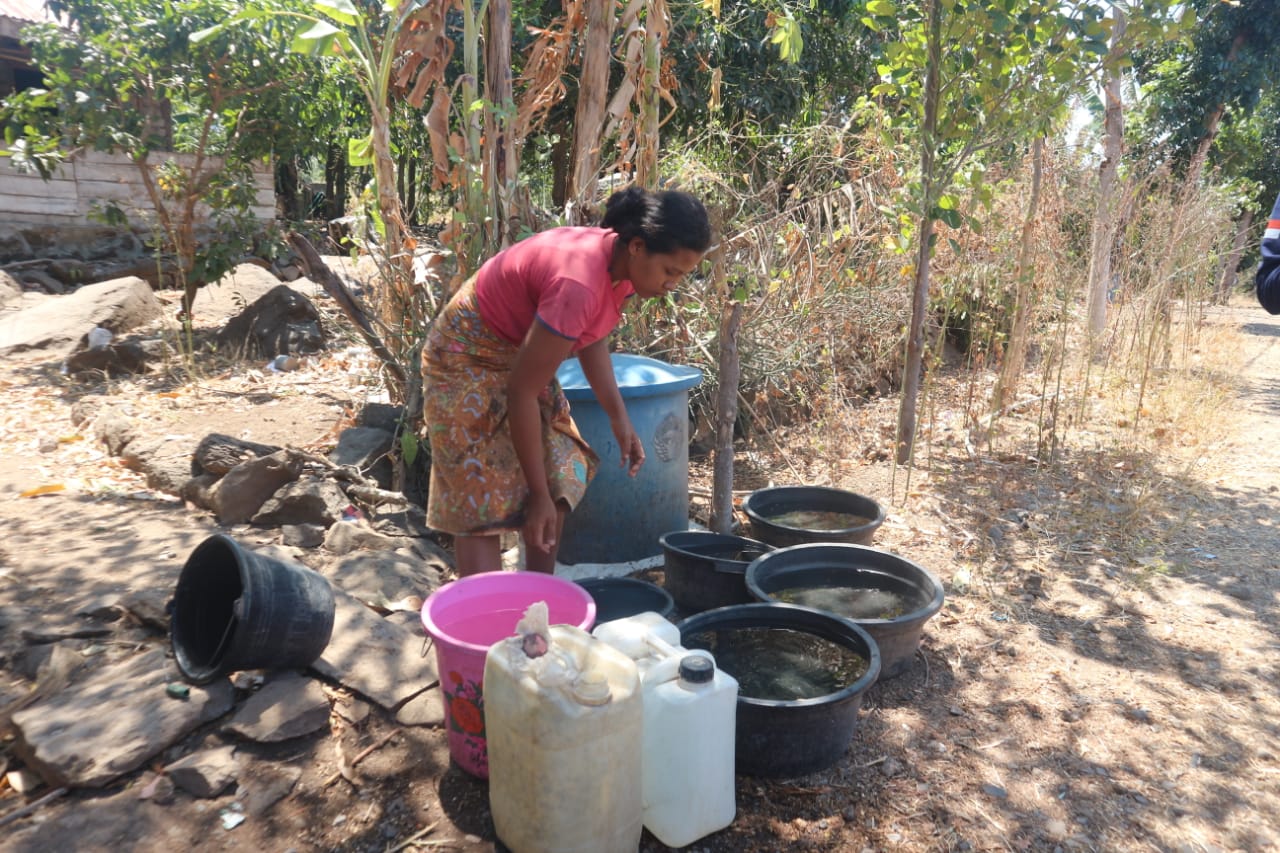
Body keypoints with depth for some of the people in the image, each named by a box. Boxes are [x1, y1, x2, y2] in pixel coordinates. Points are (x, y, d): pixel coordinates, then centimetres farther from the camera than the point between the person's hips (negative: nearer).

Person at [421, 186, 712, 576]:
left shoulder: (621, 261, -11)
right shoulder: (579, 284, -37)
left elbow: (592, 337, 7)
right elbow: (521, 392, -31)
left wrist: (619, 417, 0)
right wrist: (538, 494, -24)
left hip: (520, 354, 9)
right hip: (470, 361, -8)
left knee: (560, 482, 8)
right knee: (483, 508, -8)